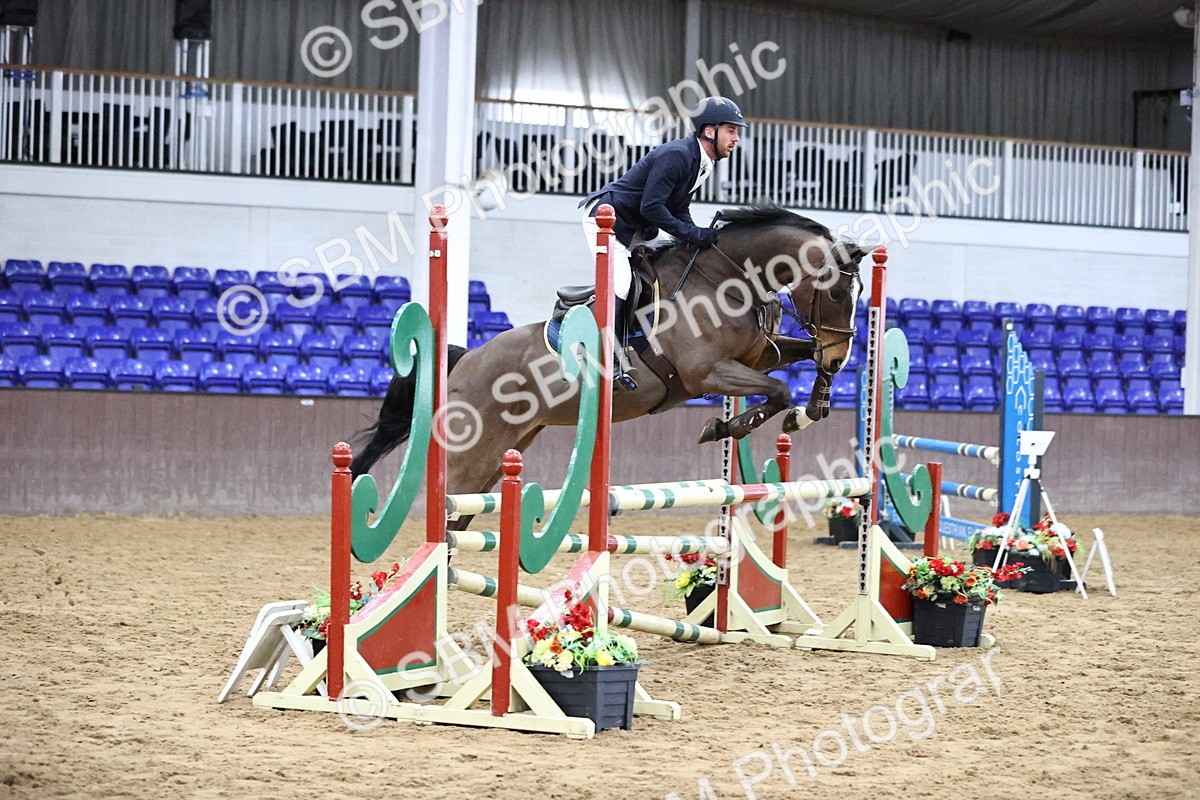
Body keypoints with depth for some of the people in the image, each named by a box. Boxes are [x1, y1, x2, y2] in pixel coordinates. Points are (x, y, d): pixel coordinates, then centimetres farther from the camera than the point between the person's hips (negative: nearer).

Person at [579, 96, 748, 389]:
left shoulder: (703, 164, 6)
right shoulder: (675, 155, -25)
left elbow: (679, 210, 8)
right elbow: (651, 207, -29)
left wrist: (700, 235, -9)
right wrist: (692, 235, -26)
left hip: (635, 228, 11)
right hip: (605, 218, -11)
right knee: (619, 286, -19)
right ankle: (612, 360, -16)